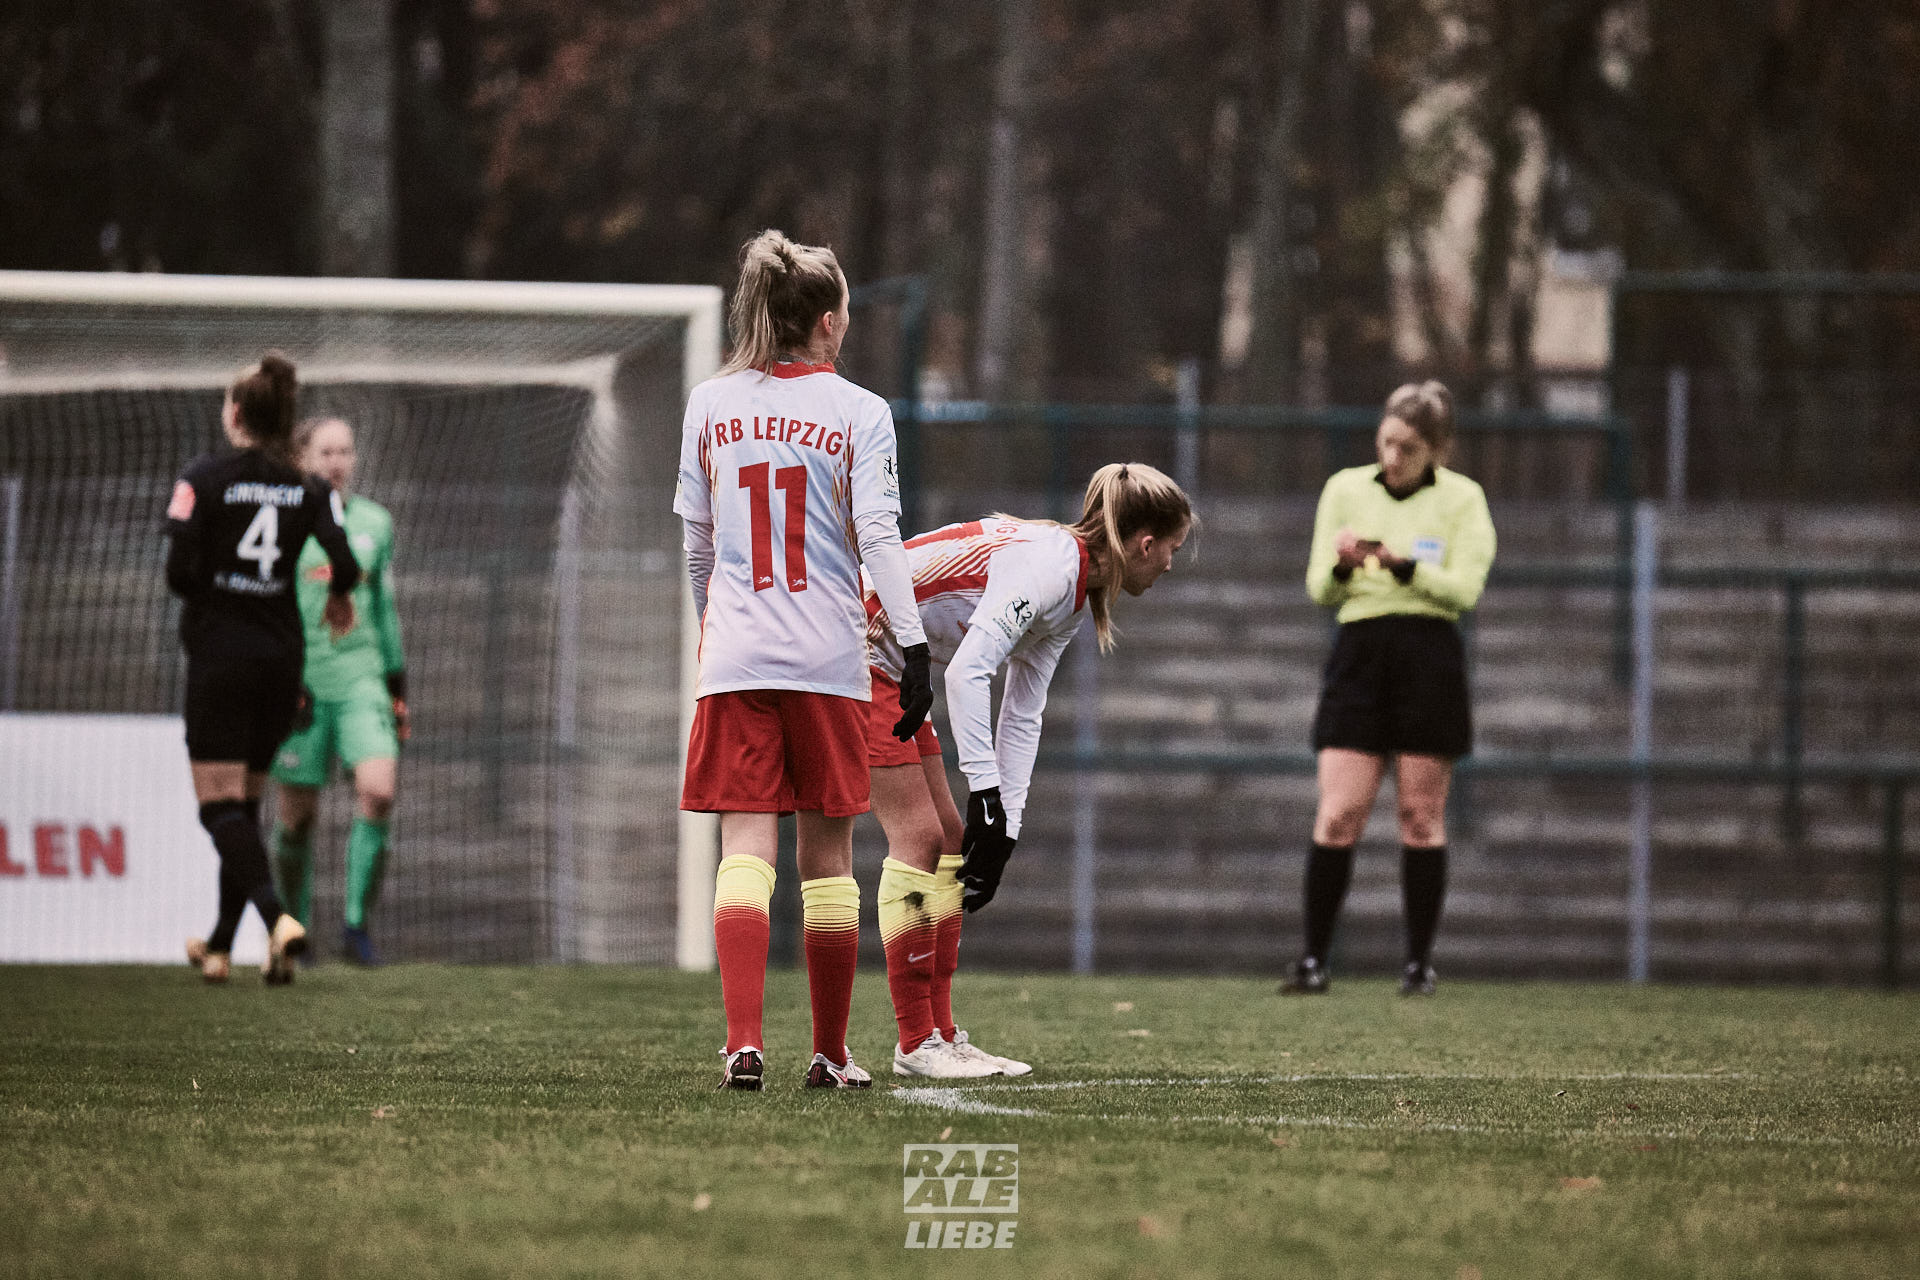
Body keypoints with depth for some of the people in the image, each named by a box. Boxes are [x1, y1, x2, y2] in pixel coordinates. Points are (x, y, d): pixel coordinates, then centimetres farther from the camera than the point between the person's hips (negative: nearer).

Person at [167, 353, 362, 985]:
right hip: (281, 655, 5)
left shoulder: (204, 478, -8)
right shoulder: (307, 488, 2)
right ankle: (221, 944, 21)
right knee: (245, 801, 16)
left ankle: (277, 917, -28)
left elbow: (181, 571, -13)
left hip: (219, 654, -5)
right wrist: (338, 597, 16)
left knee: (220, 803, -5)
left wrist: (205, 593, 9)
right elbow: (344, 565, -7)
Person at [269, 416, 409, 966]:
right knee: (296, 816, 2)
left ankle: (357, 924, -8)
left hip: (361, 678, 2)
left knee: (378, 793, -17)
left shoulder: (374, 523, 11)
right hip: (299, 683, -2)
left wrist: (398, 688, 18)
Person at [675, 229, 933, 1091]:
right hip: (828, 659, -1)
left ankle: (743, 1042, -20)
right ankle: (830, 1053, 15)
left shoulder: (710, 405, 8)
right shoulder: (857, 411, -1)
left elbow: (696, 541, 15)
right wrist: (914, 648, -10)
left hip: (735, 658, 1)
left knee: (746, 848, -4)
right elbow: (877, 534, -10)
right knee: (827, 855, 9)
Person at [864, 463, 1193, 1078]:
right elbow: (967, 674, -31)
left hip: (889, 670, 10)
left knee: (949, 838, 8)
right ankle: (916, 1045, -8)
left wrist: (1005, 822, 3)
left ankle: (942, 1037, 10)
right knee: (918, 835, -11)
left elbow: (1022, 717, 10)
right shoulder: (1048, 565, -22)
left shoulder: (1071, 594, 9)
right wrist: (986, 793, -31)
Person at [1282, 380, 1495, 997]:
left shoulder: (1461, 499, 4)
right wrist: (1341, 565, -14)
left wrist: (1402, 565, -20)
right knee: (1337, 816, -6)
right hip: (1359, 652, 2)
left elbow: (1464, 587, -6)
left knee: (1421, 817, 1)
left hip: (1430, 661, -1)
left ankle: (1419, 963, 8)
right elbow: (1318, 589, 9)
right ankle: (1313, 961, -3)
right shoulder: (1345, 489, 10)